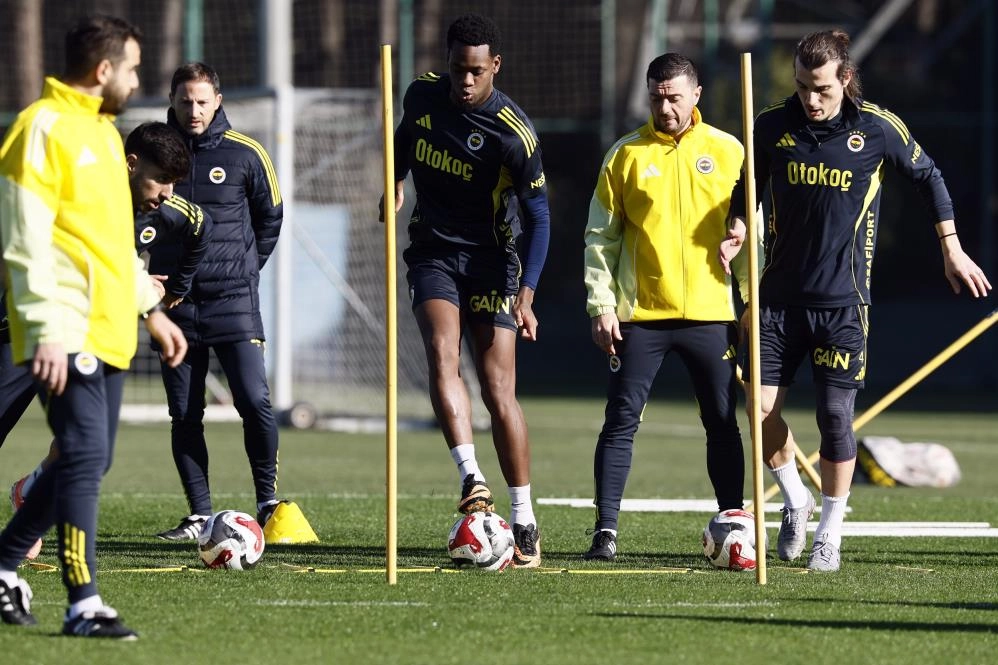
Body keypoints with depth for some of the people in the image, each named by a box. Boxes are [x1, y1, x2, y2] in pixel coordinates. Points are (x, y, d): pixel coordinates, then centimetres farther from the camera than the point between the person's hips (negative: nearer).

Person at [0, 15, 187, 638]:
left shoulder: (102, 131, 20)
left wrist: (150, 307, 25)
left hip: (109, 331, 9)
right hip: (68, 332, -9)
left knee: (87, 460, 11)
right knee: (85, 456, -14)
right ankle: (84, 604, -14)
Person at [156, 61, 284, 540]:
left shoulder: (244, 154, -1)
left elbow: (270, 215, 12)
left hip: (234, 301, -2)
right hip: (175, 301, 2)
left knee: (254, 401, -11)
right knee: (184, 415, 2)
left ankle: (268, 500, 3)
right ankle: (200, 515, 7)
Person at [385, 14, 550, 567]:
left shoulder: (513, 132, -17)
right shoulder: (422, 95, -4)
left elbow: (538, 217, -14)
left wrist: (526, 295, -22)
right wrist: (394, 185, 21)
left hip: (491, 260, -3)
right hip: (433, 250, 3)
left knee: (498, 389, -6)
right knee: (442, 352, -24)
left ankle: (524, 520, 1)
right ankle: (471, 479, -31)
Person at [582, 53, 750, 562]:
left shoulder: (727, 152, 5)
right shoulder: (626, 154, 3)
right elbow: (600, 237, 5)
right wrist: (601, 305, -3)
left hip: (710, 313, 1)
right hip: (640, 314, -1)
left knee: (723, 423, 5)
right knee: (621, 421, -5)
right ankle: (606, 530, -4)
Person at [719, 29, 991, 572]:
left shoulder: (877, 129, -7)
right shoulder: (772, 126, -1)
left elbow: (928, 177, 8)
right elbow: (749, 185, 16)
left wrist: (952, 251, 10)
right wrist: (737, 229, -4)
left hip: (843, 300, -2)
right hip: (780, 293, 2)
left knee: (835, 415, -4)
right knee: (763, 409, -6)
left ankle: (829, 533, 10)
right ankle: (795, 501, 20)